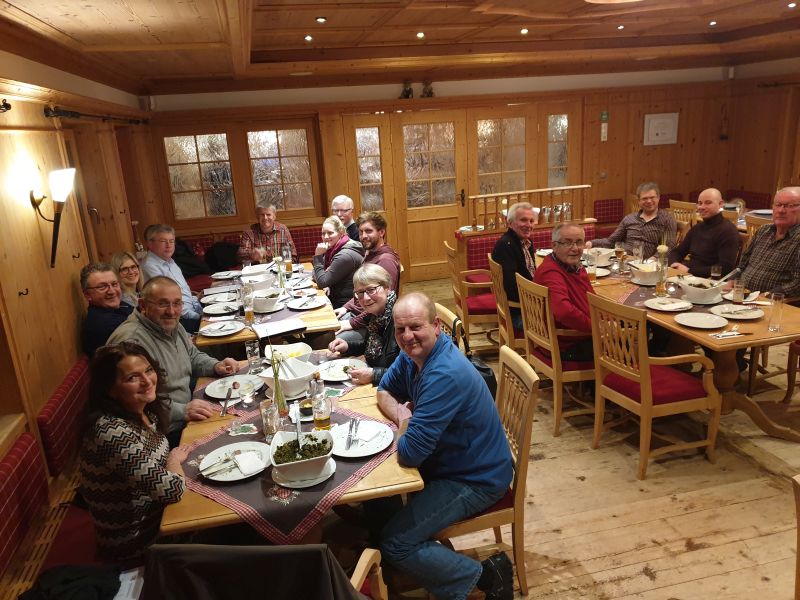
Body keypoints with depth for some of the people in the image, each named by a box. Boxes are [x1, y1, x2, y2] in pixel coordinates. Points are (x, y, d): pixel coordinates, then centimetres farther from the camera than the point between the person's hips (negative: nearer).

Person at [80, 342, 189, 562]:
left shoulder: (143, 411, -7)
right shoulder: (114, 432, -34)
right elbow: (172, 490, -29)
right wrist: (175, 460, -10)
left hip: (154, 513, 7)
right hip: (136, 541, -7)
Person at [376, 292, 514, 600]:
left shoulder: (445, 374, -33)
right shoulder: (413, 352, -5)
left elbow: (410, 453, -32)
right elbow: (385, 392, 11)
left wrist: (404, 421, -11)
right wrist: (402, 414, -11)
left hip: (475, 479, -9)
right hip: (444, 460, 9)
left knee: (395, 543, -14)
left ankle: (485, 575, 2)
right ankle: (430, 547, 28)